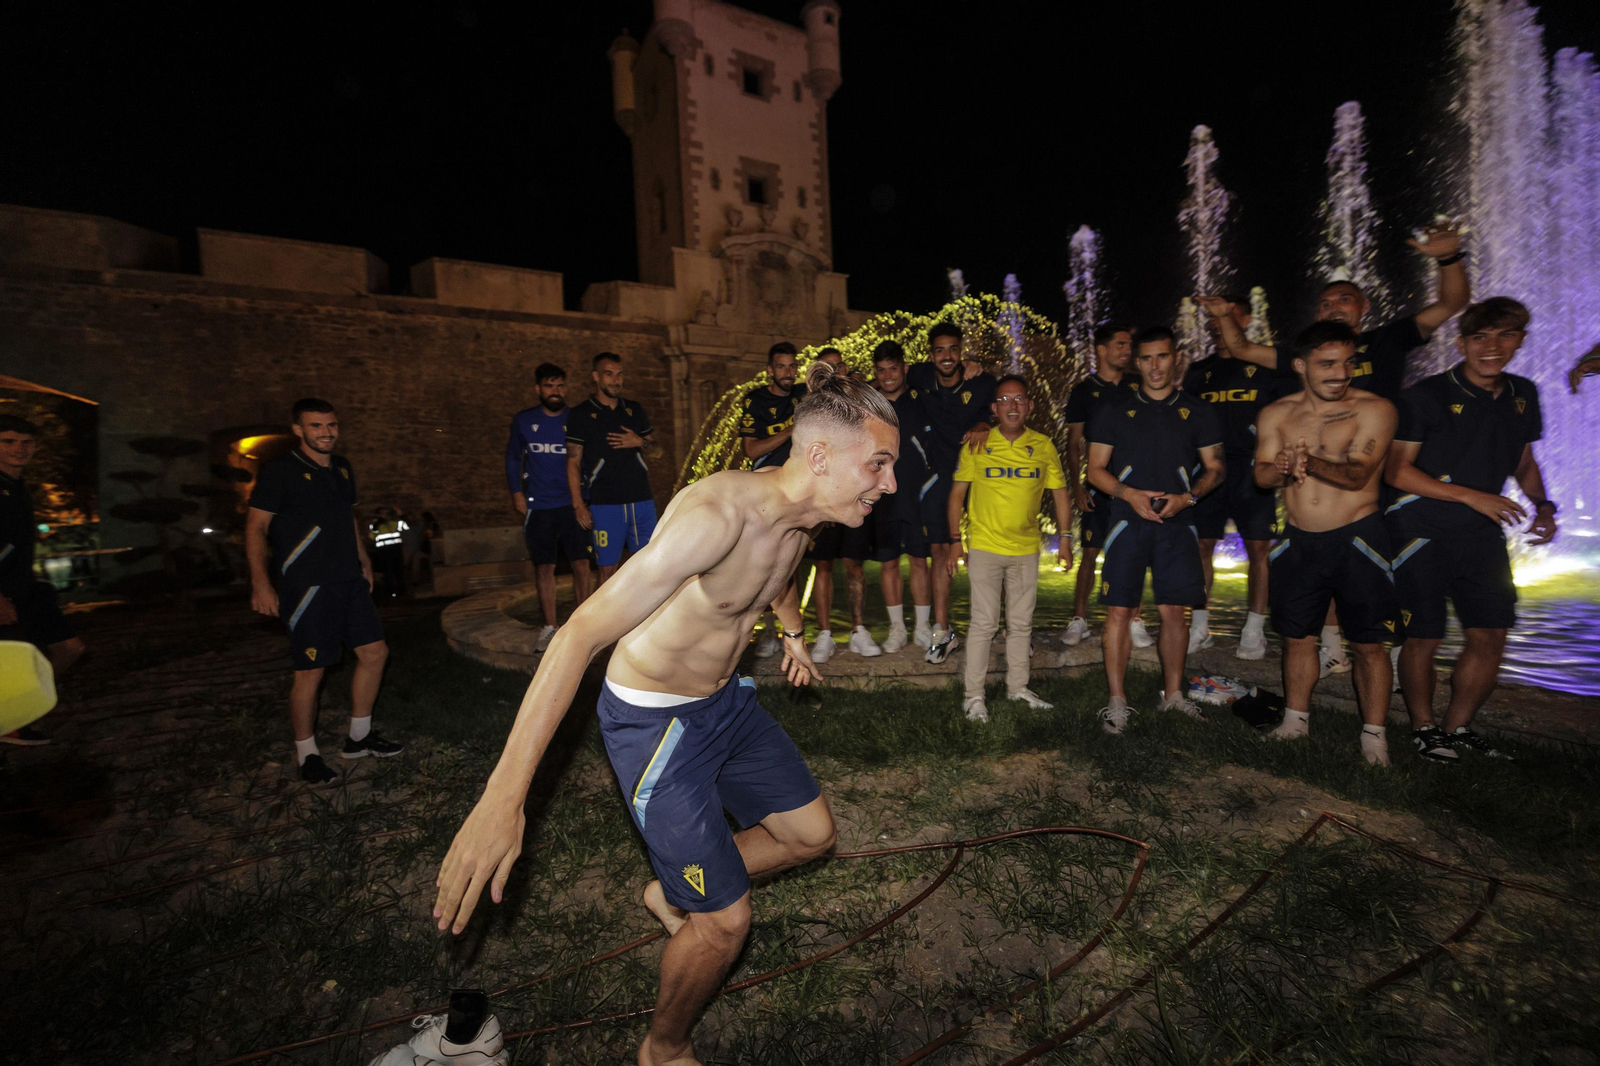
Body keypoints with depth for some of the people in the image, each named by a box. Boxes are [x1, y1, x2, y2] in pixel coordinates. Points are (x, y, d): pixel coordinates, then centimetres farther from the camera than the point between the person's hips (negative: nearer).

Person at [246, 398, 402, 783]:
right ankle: (307, 754, 17)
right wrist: (261, 582, -18)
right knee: (311, 671, -1)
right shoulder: (279, 470, -7)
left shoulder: (342, 468, 13)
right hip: (307, 586, -7)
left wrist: (364, 562, 22)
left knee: (374, 653, 9)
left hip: (349, 580, 7)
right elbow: (255, 527, -10)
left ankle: (359, 737, 24)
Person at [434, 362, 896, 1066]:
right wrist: (503, 797, -38)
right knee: (726, 920, 1)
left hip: (727, 699, 8)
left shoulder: (800, 518, -6)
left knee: (811, 834, 17)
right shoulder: (717, 512, -34)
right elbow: (583, 632, -36)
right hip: (654, 722, -8)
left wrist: (793, 633, 36)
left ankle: (674, 894, 40)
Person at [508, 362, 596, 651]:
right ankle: (549, 626, 16)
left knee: (582, 565, -5)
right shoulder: (523, 421, 6)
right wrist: (516, 492, 6)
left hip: (572, 505, -1)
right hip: (538, 507, 1)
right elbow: (513, 458, 16)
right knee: (544, 567, 4)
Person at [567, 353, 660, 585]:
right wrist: (578, 505, -9)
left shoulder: (635, 410, 13)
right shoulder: (580, 415, 2)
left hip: (641, 500, 4)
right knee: (608, 567, 0)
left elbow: (657, 450, 17)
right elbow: (573, 462, -1)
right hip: (605, 504, -3)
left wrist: (640, 442, -6)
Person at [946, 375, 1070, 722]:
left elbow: (1060, 494, 9)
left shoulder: (1043, 446, 2)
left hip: (1026, 549, 3)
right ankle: (973, 695, 9)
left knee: (1022, 622, 13)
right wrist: (956, 540, -4)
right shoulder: (977, 446, -4)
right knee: (984, 623, -2)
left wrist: (1064, 538, 4)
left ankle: (1017, 686, 29)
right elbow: (957, 494, 0)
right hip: (984, 547, -3)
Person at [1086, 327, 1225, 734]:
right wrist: (1128, 494, -13)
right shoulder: (1114, 412, 6)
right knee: (1119, 611, -4)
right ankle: (1117, 701, 5)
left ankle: (1173, 693, 23)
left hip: (1177, 525, 2)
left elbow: (1214, 468, 11)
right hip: (1127, 524, -1)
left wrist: (1188, 498, -8)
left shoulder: (1197, 413, 10)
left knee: (1174, 611, 7)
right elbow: (1095, 469, 4)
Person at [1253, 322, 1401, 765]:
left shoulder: (1373, 409, -6)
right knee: (1297, 637, 12)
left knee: (1369, 644, 1)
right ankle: (1296, 721, 26)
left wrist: (1311, 463, -37)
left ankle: (1373, 736, 15)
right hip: (1298, 541, 3)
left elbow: (1358, 475, -17)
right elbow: (1261, 474, -3)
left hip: (1357, 539, -3)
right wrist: (1283, 468, -26)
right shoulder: (1276, 414, 4)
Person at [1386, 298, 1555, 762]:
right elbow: (1399, 471, -11)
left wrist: (1543, 505, 5)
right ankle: (1423, 727, 19)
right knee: (1423, 637, 0)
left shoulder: (1523, 395, 11)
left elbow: (1524, 462, 22)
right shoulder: (1426, 396, -9)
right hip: (1423, 533, -6)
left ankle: (1458, 727, 24)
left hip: (1482, 534, 6)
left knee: (1491, 637, 6)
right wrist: (1471, 496, -16)